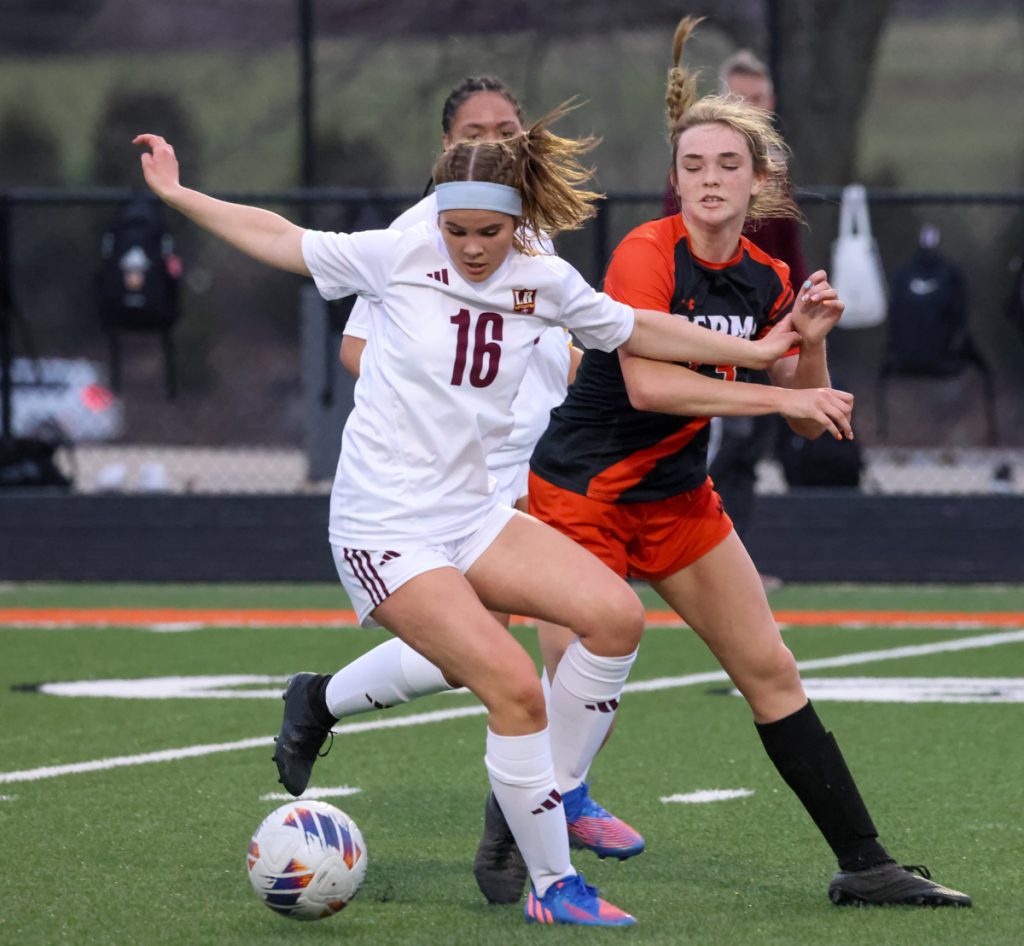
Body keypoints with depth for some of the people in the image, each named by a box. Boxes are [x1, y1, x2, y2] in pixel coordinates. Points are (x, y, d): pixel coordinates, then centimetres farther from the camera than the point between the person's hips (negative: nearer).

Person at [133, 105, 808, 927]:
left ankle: (558, 792, 8)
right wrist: (176, 194, 7)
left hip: (472, 514, 6)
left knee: (617, 614, -13)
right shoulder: (402, 257, -9)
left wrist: (758, 353, 20)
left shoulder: (544, 282, 3)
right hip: (384, 528, -6)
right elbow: (282, 240, 3)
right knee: (515, 685, -20)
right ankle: (553, 887, -6)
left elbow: (639, 330, 18)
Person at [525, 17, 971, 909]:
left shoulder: (766, 280, 2)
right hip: (584, 490, -6)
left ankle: (863, 865, 10)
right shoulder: (647, 254, -17)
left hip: (678, 494, 6)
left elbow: (808, 420, 5)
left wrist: (811, 341, -13)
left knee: (770, 670, 6)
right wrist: (772, 393, -28)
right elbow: (647, 383, -29)